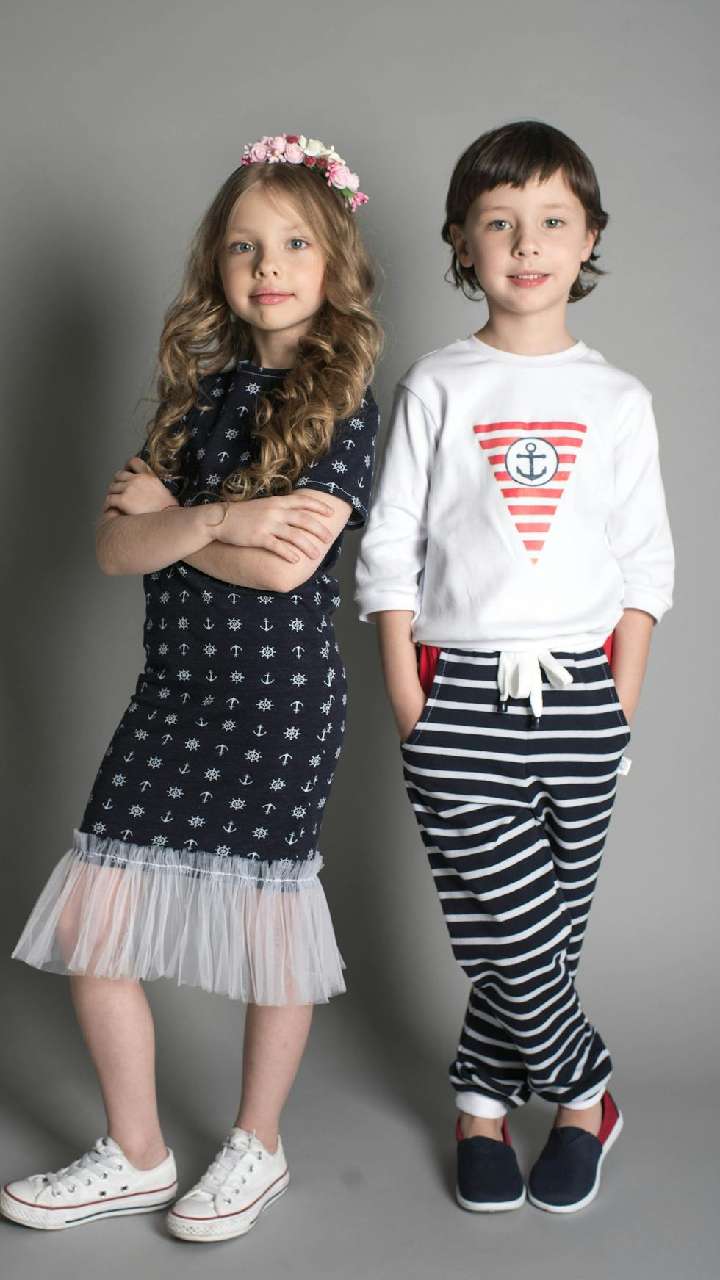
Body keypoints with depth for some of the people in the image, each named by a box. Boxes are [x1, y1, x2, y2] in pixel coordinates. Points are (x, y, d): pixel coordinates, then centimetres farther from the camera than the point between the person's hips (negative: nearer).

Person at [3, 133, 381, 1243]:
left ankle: (256, 1148, 30)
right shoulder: (200, 389, 10)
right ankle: (135, 1157, 25)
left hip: (280, 694, -6)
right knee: (89, 926, 6)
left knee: (269, 926, 7)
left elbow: (285, 566, -20)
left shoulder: (343, 402, -7)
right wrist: (219, 519, -17)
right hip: (173, 690, 6)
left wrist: (169, 516, -8)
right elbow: (115, 545, -1)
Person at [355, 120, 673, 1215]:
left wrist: (621, 704, 0)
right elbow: (389, 550, 2)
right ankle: (584, 1094, 20)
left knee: (548, 931, 7)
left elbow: (645, 563, 9)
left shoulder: (617, 398, 8)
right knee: (511, 931, -6)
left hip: (579, 690, 2)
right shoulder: (438, 386, 3)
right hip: (461, 688, -2)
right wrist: (408, 701, -4)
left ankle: (482, 1098, 29)